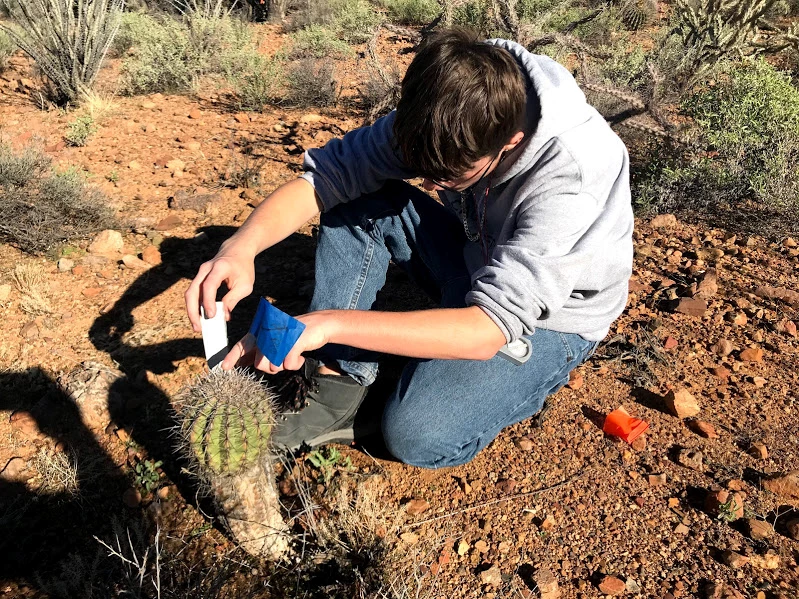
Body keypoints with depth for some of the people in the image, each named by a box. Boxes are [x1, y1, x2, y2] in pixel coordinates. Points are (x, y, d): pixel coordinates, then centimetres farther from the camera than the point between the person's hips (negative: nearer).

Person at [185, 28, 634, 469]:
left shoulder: (571, 176, -36)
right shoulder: (437, 120, -20)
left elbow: (489, 329, -39)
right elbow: (324, 176, -17)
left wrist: (329, 324, -44)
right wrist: (243, 247, -36)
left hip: (552, 318, -5)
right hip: (477, 262, 5)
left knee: (417, 435, -26)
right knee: (356, 202, -17)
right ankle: (337, 395, -12)